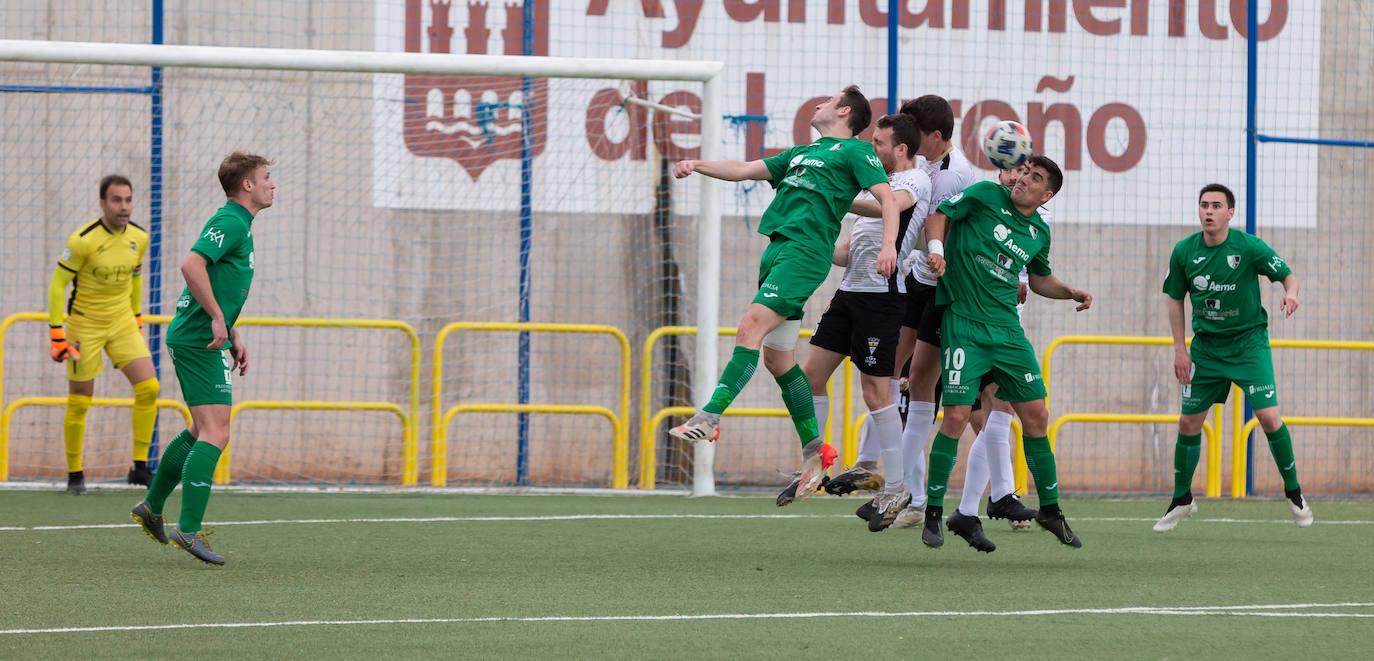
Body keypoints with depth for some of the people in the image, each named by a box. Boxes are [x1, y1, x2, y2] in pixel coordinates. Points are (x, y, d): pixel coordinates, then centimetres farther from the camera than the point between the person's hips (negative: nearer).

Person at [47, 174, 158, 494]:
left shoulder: (139, 238, -2)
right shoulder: (83, 241, -19)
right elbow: (58, 284, -13)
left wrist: (137, 318, 20)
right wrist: (56, 333, -16)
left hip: (122, 322, 5)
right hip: (84, 324, -5)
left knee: (148, 388, -10)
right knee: (79, 402, -1)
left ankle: (139, 467, -1)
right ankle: (74, 474, 14)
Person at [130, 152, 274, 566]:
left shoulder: (236, 224, 20)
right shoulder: (230, 222, -13)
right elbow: (192, 265, -27)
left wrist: (233, 336, 24)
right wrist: (217, 319, -24)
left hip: (193, 338, 11)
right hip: (200, 340, -11)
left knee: (202, 431, 20)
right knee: (215, 435, -14)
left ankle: (153, 506, 31)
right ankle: (189, 528, -18)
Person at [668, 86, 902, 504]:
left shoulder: (855, 151, 4)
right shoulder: (802, 153, 28)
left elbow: (886, 196, -6)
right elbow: (747, 170, 28)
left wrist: (889, 244, -21)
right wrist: (698, 166, 16)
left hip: (805, 250, -9)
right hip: (778, 249, 9)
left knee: (751, 328, -21)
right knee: (777, 357, 7)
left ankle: (709, 418, -29)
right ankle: (814, 454, 12)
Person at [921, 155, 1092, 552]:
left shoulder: (1039, 232, 11)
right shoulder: (986, 197, -3)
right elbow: (940, 215, 2)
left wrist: (1070, 292, 10)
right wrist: (936, 248, -16)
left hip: (1007, 328, 5)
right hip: (963, 323, -5)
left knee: (1036, 415, 3)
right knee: (957, 415, -14)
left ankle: (1050, 508, 19)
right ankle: (933, 514, -1)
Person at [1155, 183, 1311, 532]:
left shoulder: (1250, 247, -13)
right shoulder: (1184, 252, -5)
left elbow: (1288, 274, -3)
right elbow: (1175, 299, 8)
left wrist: (1290, 293, -28)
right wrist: (1180, 349, 2)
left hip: (1248, 342, -3)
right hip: (1206, 345, 3)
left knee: (1268, 416, -15)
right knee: (1188, 422, 2)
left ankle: (1293, 490, 4)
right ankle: (1181, 499, 21)